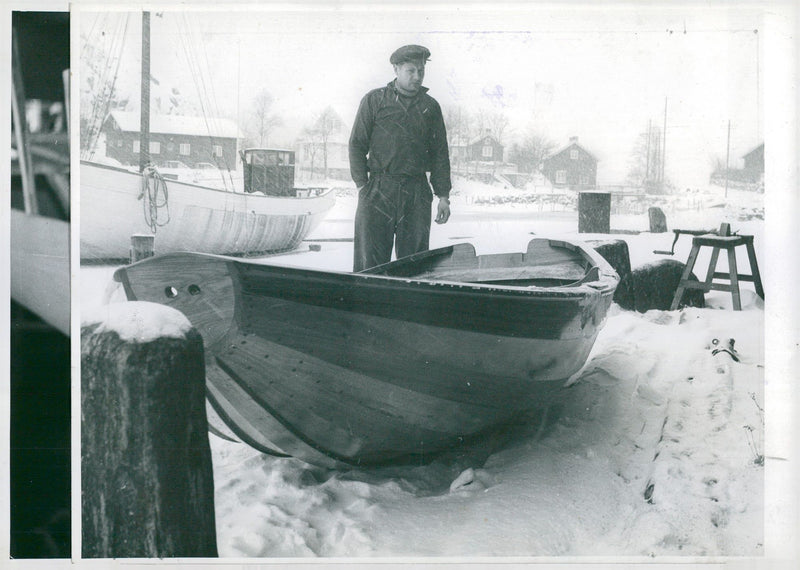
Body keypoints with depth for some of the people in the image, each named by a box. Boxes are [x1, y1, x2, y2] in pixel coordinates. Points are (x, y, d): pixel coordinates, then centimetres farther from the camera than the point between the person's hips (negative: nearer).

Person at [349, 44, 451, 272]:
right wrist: (363, 186, -6)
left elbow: (440, 154, 14)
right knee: (369, 260, -3)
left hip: (417, 194, 2)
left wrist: (444, 196, 8)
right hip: (378, 193, -2)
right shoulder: (374, 100, 5)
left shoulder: (430, 106, 13)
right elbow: (357, 145, 3)